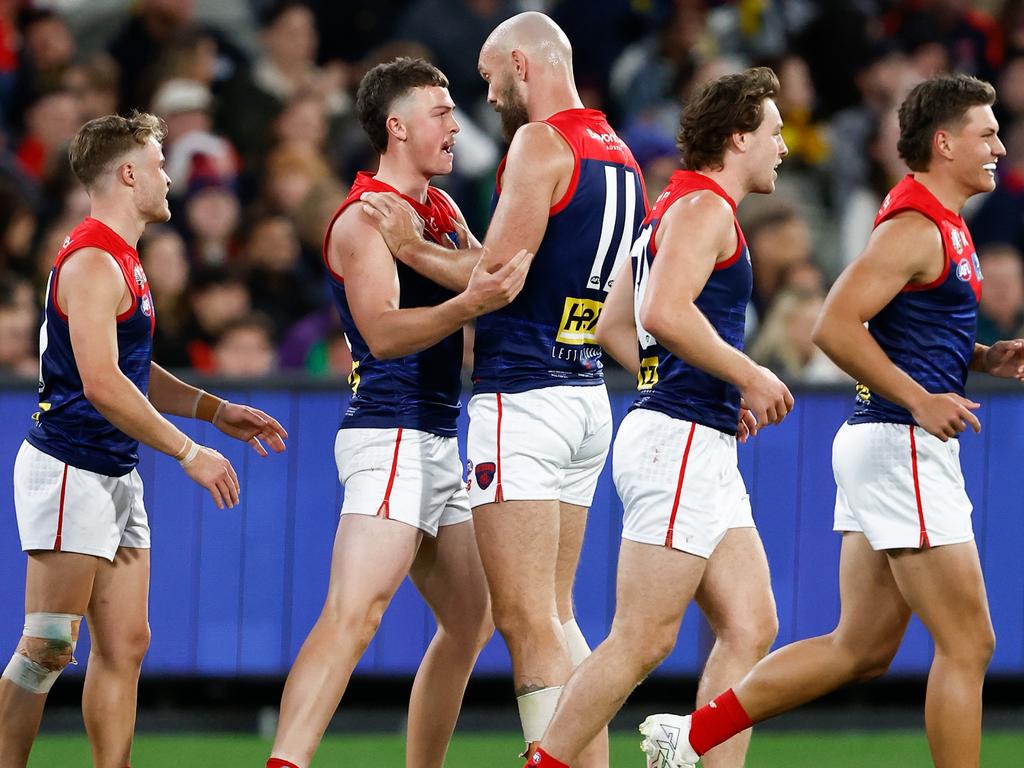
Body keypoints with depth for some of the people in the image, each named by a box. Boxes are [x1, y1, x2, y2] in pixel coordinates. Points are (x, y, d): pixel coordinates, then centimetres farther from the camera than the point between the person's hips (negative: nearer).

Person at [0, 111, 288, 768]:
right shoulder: (92, 263, -15)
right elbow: (102, 385, -23)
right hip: (70, 472, -10)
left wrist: (214, 409, 15)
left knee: (124, 646, 6)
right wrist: (189, 452, -19)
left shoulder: (123, 262, 17)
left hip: (117, 478, 10)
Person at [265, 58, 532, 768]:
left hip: (437, 442, 10)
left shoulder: (441, 209, 17)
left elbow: (484, 274, 31)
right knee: (354, 614, -24)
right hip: (390, 436, -10)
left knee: (473, 619, 15)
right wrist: (470, 304, -38)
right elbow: (383, 331, -24)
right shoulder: (365, 218, -11)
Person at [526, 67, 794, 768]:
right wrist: (749, 376, -16)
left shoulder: (674, 208, 21)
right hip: (681, 441, -11)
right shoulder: (704, 206, -10)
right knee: (642, 642, -10)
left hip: (707, 453, 11)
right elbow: (667, 313, -25)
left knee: (750, 630, 4)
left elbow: (614, 327, 25)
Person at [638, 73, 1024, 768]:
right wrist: (920, 399, -23)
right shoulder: (916, 226, -14)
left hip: (879, 444, 10)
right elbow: (836, 326, -22)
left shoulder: (944, 226, 17)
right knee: (967, 644, -7)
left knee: (862, 647, 11)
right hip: (904, 447, -10)